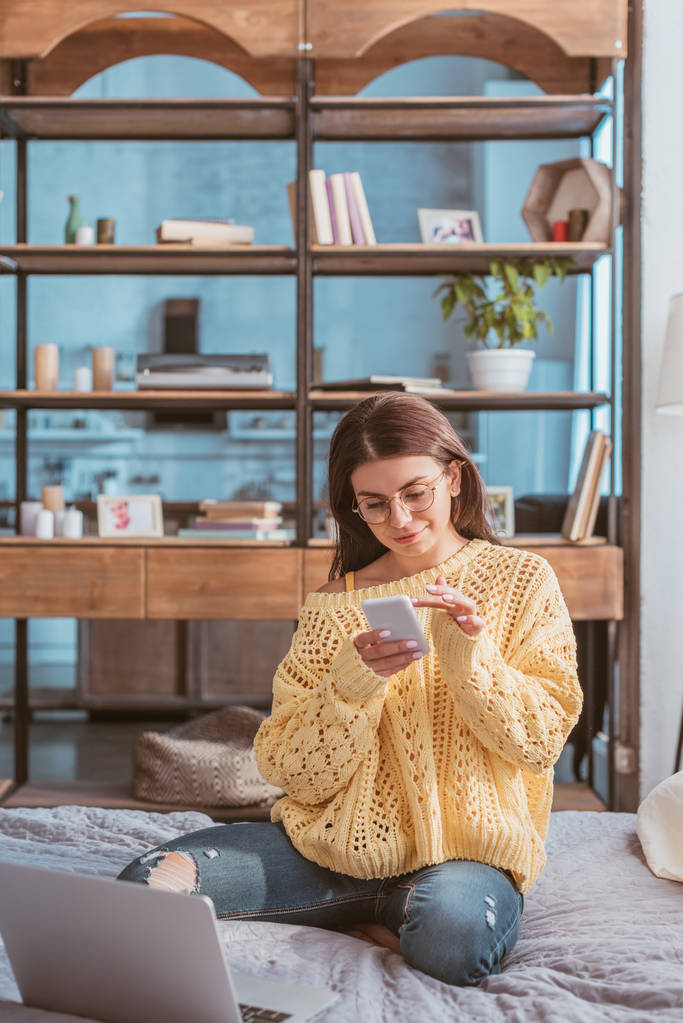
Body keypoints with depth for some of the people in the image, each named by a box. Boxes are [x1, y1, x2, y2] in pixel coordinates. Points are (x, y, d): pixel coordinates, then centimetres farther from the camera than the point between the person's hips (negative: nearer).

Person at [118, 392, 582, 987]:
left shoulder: (521, 579, 4)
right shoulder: (336, 604, 7)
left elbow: (543, 740, -2)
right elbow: (292, 771, 1)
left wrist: (470, 660, -17)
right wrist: (350, 686, -17)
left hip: (465, 849, -3)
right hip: (338, 842, 3)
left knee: (455, 934, -38)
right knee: (149, 882, -16)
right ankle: (386, 916, -1)